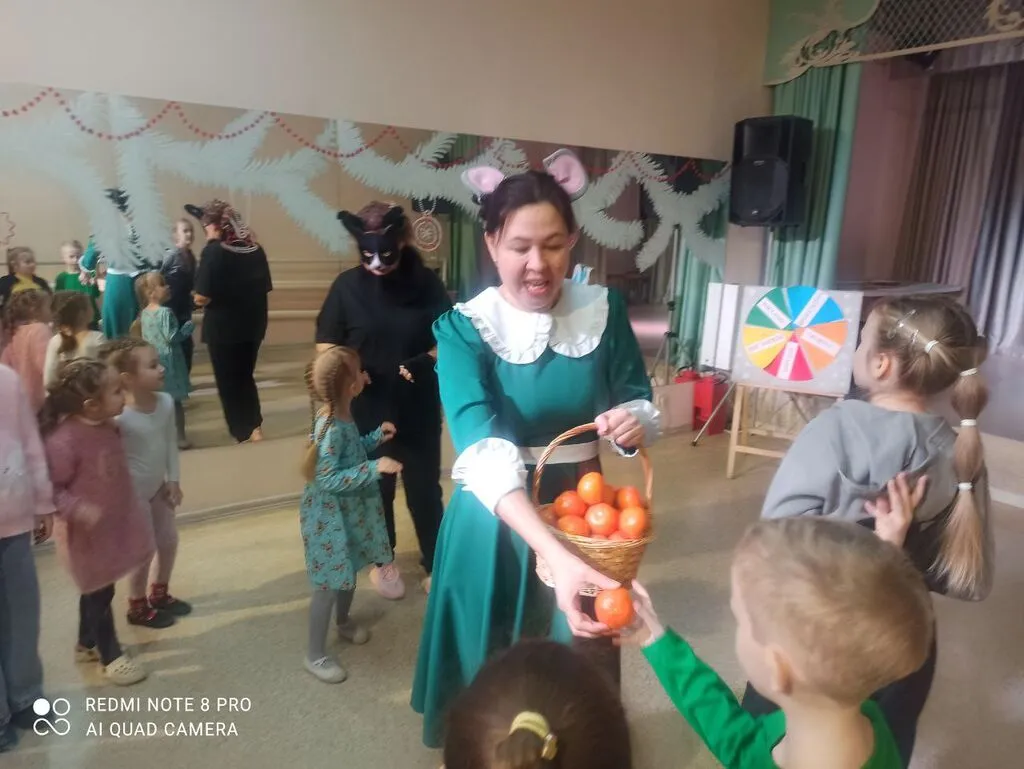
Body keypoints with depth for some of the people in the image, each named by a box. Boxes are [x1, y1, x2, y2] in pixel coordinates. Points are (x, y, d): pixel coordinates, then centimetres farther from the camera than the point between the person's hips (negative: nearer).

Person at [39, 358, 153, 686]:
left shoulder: (107, 427, -3)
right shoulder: (63, 440, -29)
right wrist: (77, 510, -34)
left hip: (113, 525, 8)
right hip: (86, 533, -8)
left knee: (97, 591, 24)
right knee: (99, 594, 9)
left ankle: (87, 644, 44)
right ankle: (111, 656, 26)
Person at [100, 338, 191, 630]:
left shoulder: (166, 402, -10)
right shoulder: (120, 416, -30)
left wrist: (173, 480, 3)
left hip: (159, 485, 7)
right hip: (133, 491, -7)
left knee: (169, 540, 18)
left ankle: (160, 593, 41)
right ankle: (137, 606, 30)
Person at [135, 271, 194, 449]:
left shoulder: (144, 313, 7)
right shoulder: (165, 312, -18)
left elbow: (144, 337, 14)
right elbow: (172, 338, -21)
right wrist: (187, 330, -7)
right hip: (168, 362, -8)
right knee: (175, 400, 1)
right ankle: (180, 437, 7)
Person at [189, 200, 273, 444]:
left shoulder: (213, 251, -16)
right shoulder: (255, 248, 1)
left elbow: (202, 297, -20)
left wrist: (199, 299, 1)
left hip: (223, 327, -6)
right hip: (253, 324, 6)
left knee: (228, 381, 9)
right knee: (245, 376, 21)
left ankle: (244, 433, 14)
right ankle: (254, 427, 17)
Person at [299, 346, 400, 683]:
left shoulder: (343, 417, -2)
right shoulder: (330, 428, -30)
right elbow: (328, 479, -31)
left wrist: (377, 436, 4)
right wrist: (374, 468, -32)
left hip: (349, 510, 9)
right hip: (329, 516, -9)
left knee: (349, 569, 25)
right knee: (329, 583, 3)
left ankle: (344, 621, 50)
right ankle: (315, 655, 20)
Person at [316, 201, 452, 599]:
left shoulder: (426, 283, -7)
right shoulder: (347, 285, -7)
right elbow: (326, 344, 0)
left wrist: (426, 361, -19)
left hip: (418, 407, 0)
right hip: (367, 408, 1)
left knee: (424, 489, 8)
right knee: (375, 488, 16)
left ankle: (436, 564, 27)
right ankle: (382, 561, 38)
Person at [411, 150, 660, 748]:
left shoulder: (605, 310, -7)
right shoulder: (464, 328, -16)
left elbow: (641, 403, 2)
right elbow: (486, 457, -28)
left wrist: (635, 423, -23)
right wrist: (555, 555, -42)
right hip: (497, 520, -2)